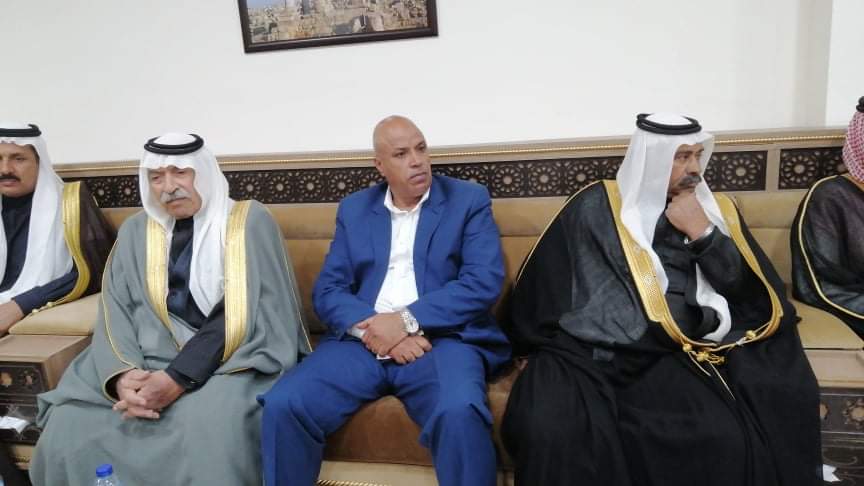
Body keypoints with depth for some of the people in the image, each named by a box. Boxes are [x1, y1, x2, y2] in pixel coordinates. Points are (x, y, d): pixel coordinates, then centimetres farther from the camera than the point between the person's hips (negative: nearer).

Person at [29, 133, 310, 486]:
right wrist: (122, 374, -17)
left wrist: (180, 378, -20)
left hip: (230, 361, -4)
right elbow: (116, 310, 4)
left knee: (211, 427, -33)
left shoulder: (249, 221, -3)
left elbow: (242, 312, -12)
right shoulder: (136, 231, 12)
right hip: (151, 359, 4)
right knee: (68, 428, -16)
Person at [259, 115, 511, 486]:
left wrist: (407, 320, -15)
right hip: (362, 341, 3)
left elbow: (484, 283, -6)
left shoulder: (469, 200, 7)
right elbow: (327, 291, 7)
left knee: (459, 413, -34)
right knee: (281, 407, -19)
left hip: (442, 339, -2)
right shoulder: (353, 209, 15)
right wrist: (371, 329, -13)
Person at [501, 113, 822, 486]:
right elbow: (543, 285, 6)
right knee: (553, 428, -31)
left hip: (681, 352, 3)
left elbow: (750, 289, 9)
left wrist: (702, 233, -1)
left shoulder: (716, 209, 18)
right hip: (594, 349, -2)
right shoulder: (596, 206, 7)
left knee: (727, 434, -26)